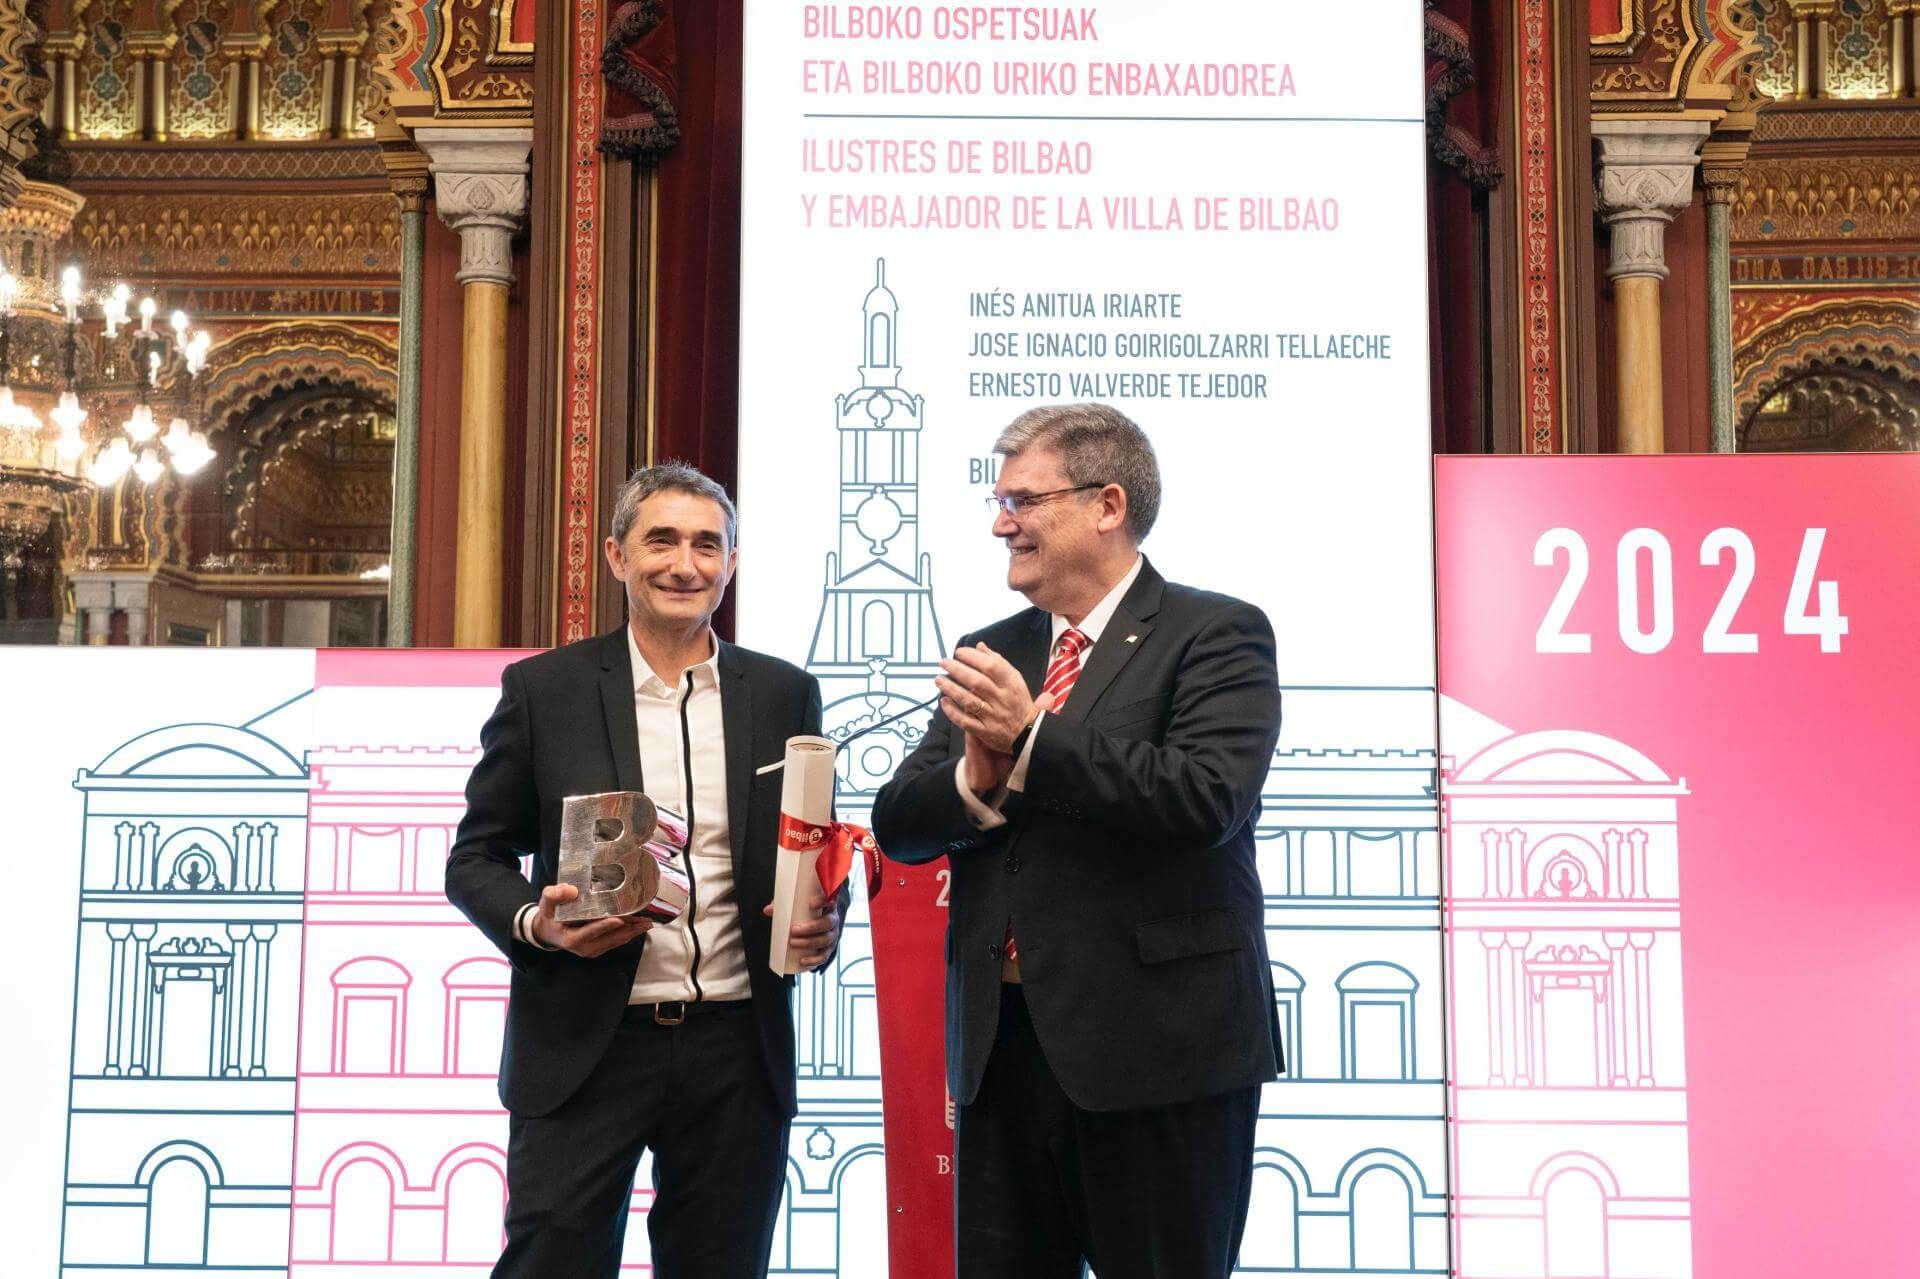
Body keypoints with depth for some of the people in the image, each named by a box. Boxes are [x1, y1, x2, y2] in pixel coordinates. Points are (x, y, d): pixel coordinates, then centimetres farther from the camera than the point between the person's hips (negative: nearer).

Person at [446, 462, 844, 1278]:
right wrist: (533, 924, -16)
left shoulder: (786, 695, 7)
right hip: (586, 1049, -2)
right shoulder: (543, 689, 1)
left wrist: (823, 922, -9)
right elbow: (476, 857, 5)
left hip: (737, 1055, 2)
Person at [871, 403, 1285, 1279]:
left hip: (1156, 1049, -5)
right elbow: (899, 824, 8)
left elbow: (1208, 797, -20)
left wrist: (1031, 739, -20)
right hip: (1001, 1048, 6)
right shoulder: (989, 653, 14)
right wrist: (977, 778, -13)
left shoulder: (1217, 635, -4)